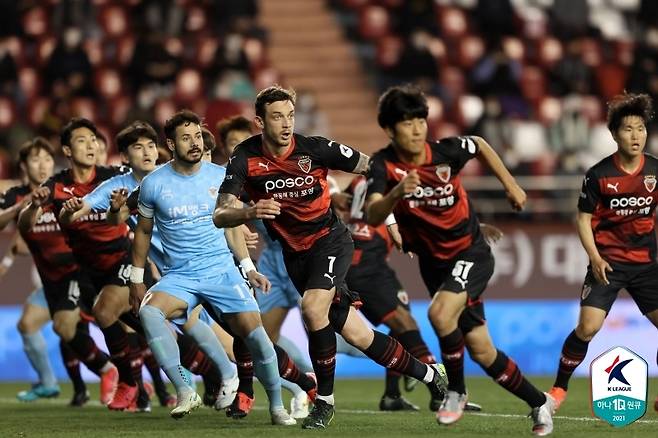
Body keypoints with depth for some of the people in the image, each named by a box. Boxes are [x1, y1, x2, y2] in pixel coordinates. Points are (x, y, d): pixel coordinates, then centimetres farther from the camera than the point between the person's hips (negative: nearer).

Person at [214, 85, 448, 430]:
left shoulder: (315, 149, -16)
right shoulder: (245, 159, -12)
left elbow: (371, 167, -5)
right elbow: (220, 216, -18)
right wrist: (250, 212, -38)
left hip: (330, 240, -3)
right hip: (294, 255, 3)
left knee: (313, 308, -30)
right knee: (356, 334, 4)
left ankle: (324, 401, -12)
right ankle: (429, 374, 25)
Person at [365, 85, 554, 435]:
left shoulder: (446, 152, -15)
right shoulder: (383, 165, -16)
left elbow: (480, 146, 9)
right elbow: (372, 216, -31)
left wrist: (510, 185, 13)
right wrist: (397, 193, -49)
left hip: (471, 252, -3)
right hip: (433, 262, 3)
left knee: (441, 312, -30)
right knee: (481, 350, 5)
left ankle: (455, 391, -7)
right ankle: (539, 403, 25)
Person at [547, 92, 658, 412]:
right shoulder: (599, 175, -9)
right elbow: (584, 219, -3)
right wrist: (595, 258, -14)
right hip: (608, 263, -3)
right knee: (587, 328, -15)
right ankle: (559, 388, 3)